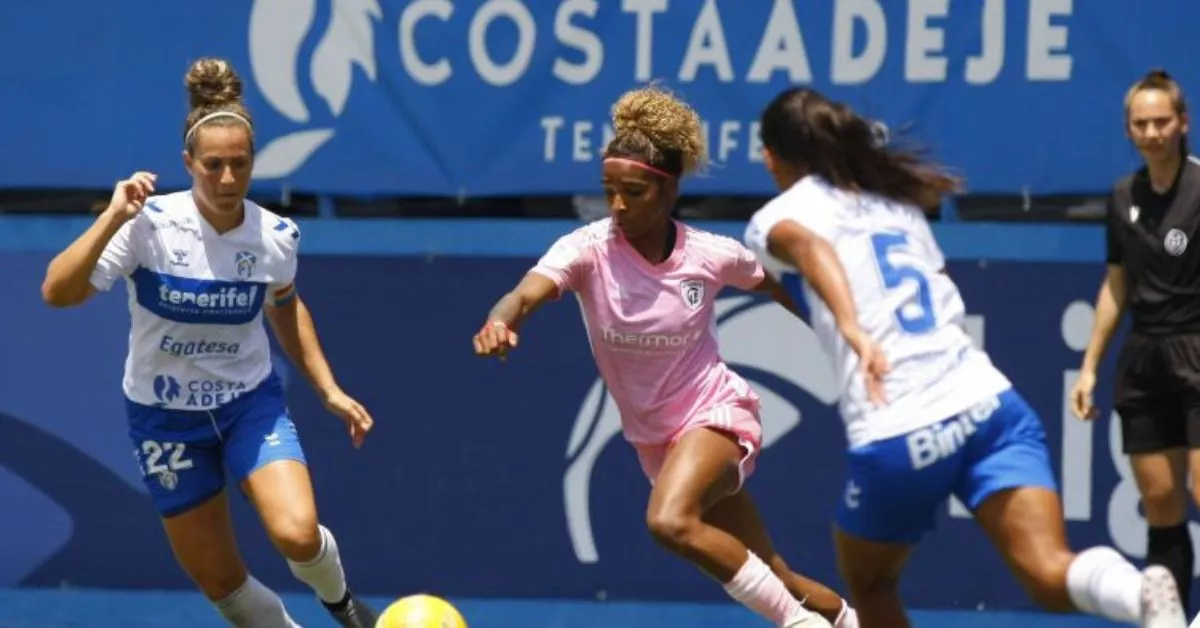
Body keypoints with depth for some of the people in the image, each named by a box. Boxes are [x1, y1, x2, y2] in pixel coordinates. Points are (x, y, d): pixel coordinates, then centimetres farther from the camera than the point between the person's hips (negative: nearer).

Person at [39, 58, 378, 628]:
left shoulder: (276, 235, -11)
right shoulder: (150, 224, -21)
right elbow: (57, 293, -30)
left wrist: (330, 391, 9)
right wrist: (112, 218, -37)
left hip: (251, 403, 1)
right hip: (167, 416, -1)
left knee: (297, 534, -22)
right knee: (218, 580, 4)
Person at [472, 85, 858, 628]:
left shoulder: (713, 255, -14)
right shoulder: (587, 249, -16)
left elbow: (781, 288, 5)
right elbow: (528, 293, -35)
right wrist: (500, 322, -57)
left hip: (714, 414, -3)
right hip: (653, 438, 3)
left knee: (670, 521, -33)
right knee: (769, 578, 10)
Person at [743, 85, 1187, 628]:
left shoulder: (774, 219, 8)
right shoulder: (896, 200, 24)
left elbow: (806, 244, -16)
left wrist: (851, 328, -34)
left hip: (895, 438, -4)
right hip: (986, 399, 4)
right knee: (1051, 576, -14)